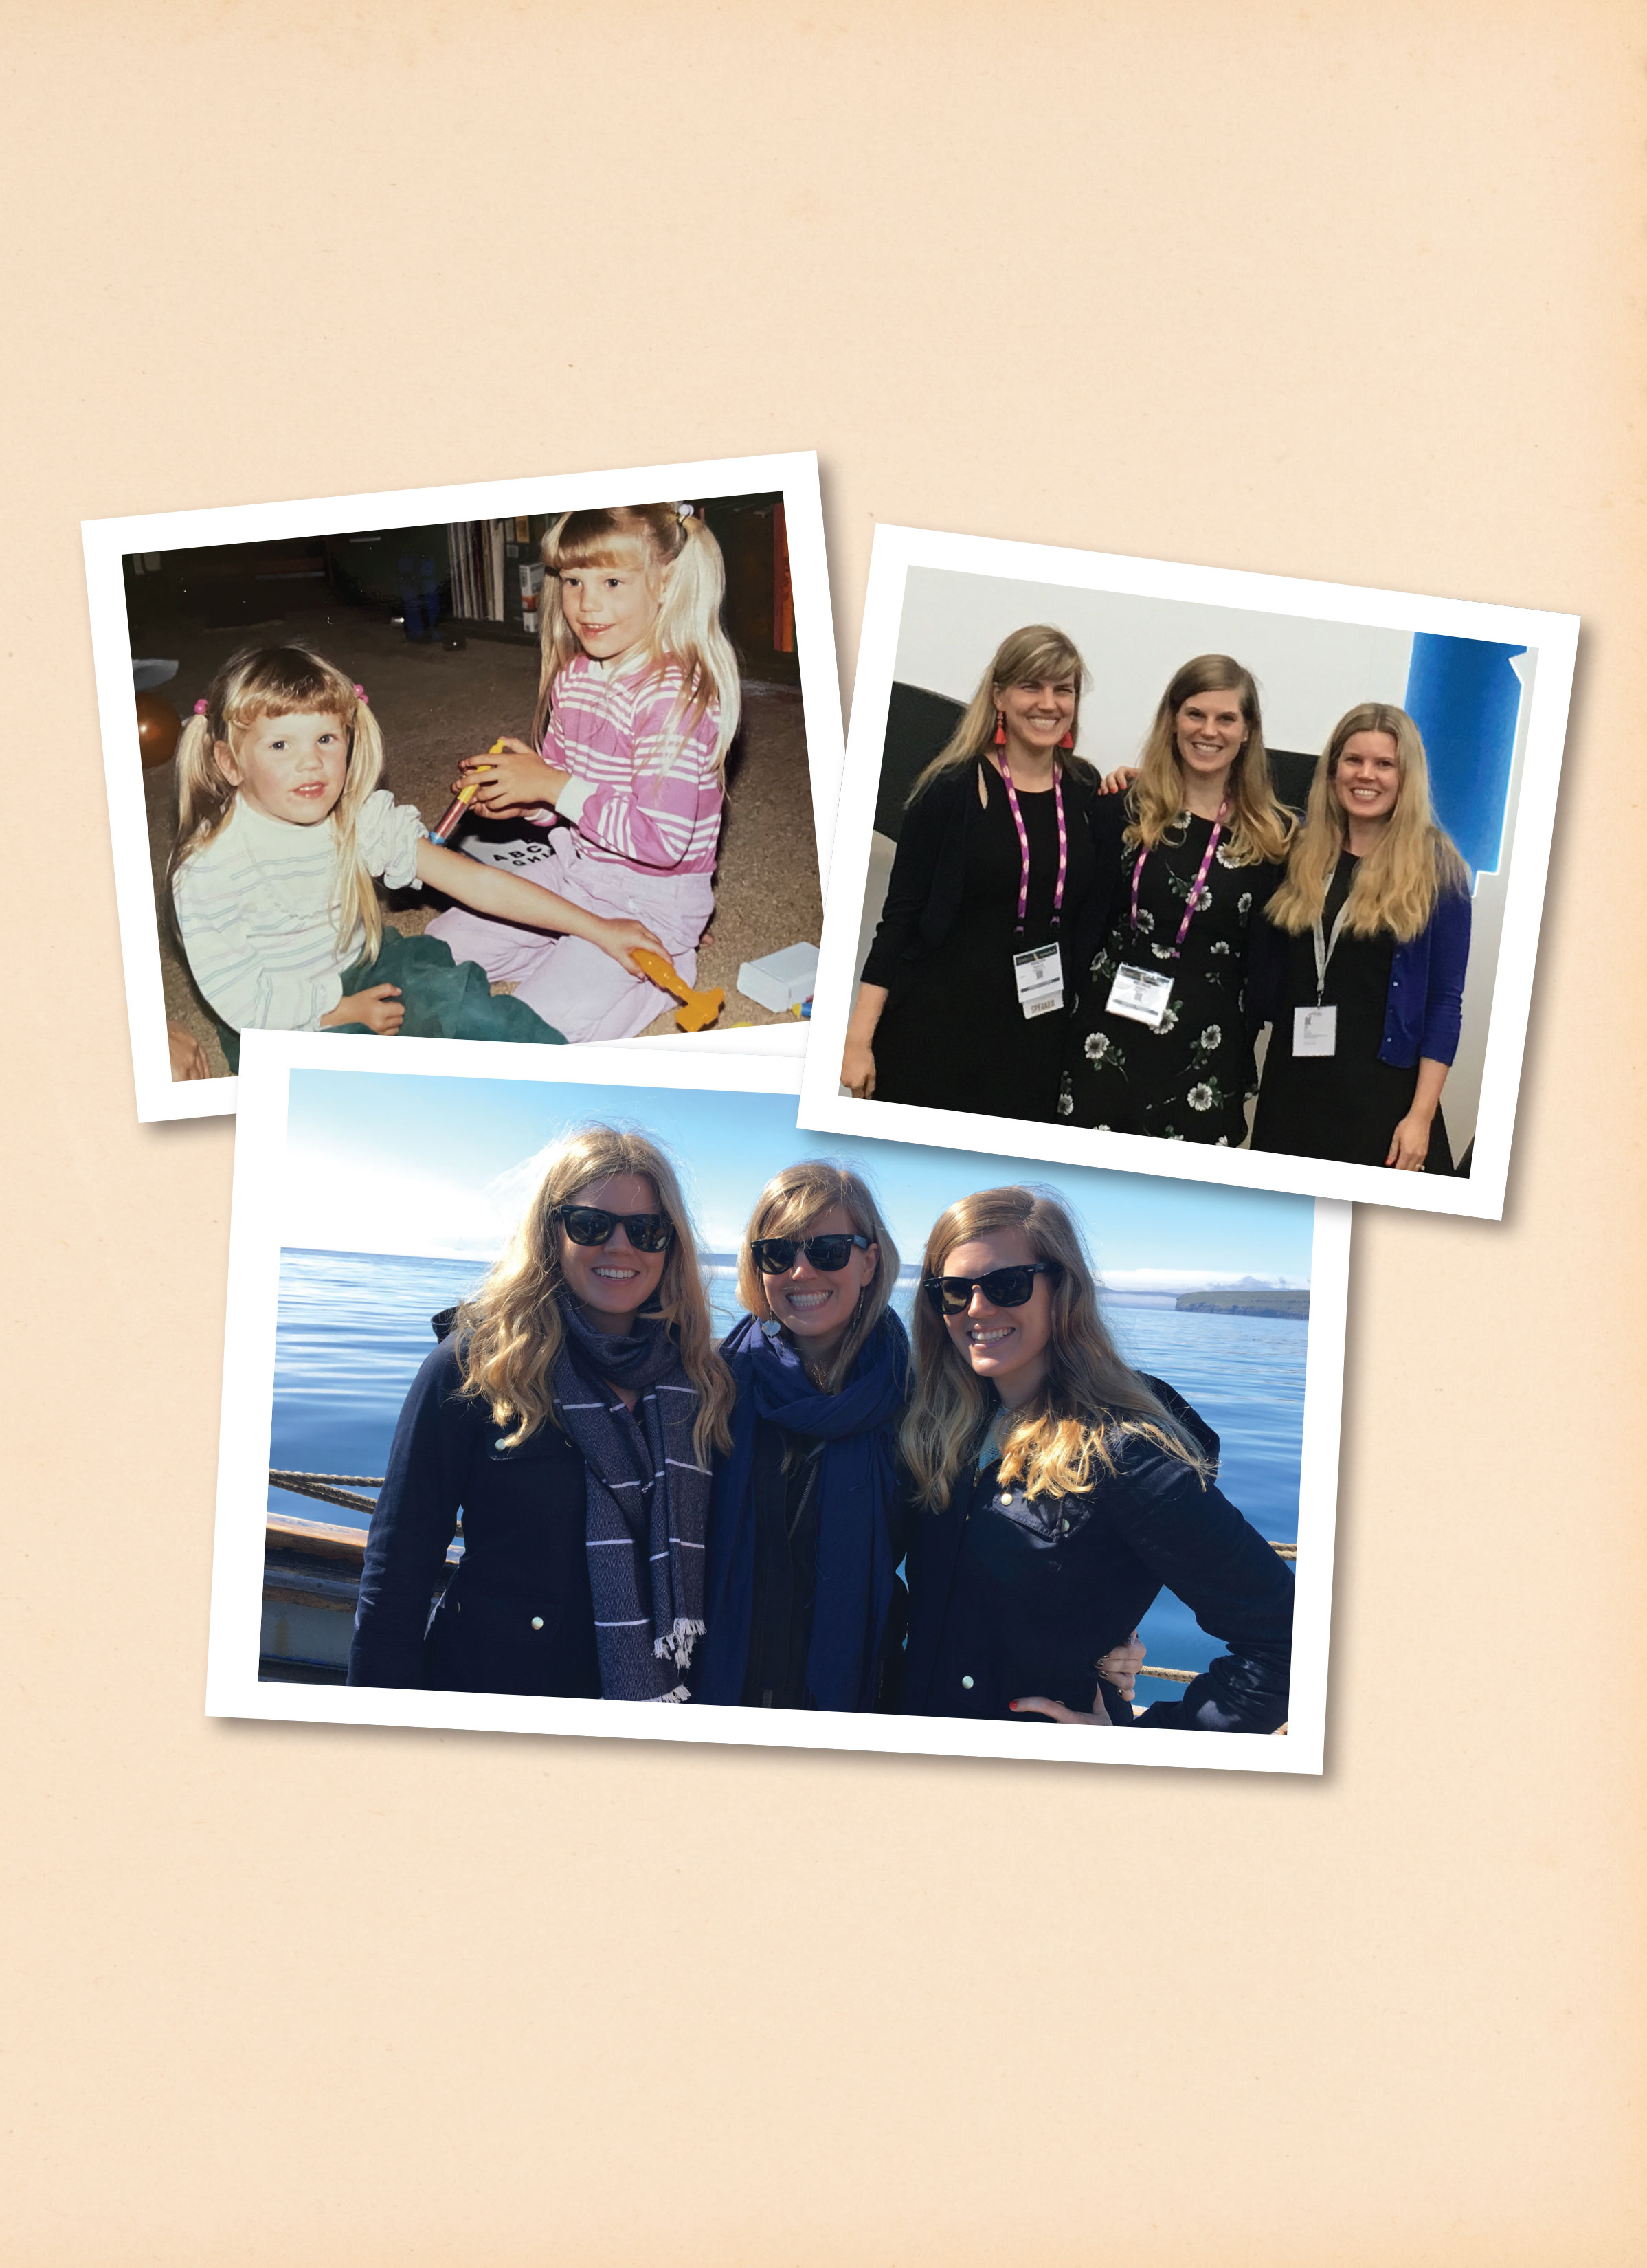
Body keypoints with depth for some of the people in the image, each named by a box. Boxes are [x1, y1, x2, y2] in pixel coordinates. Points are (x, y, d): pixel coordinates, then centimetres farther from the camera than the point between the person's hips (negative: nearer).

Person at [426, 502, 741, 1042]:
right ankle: (578, 957, 15)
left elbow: (662, 839, -28)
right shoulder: (573, 677, 2)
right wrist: (520, 800, -10)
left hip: (648, 899, -8)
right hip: (575, 868, 9)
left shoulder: (674, 694, -25)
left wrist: (554, 787, -25)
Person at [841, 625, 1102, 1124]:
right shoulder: (953, 788, -7)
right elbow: (900, 917, -7)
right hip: (937, 1029, -4)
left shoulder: (1086, 791, 6)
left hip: (1037, 1044, 4)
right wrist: (859, 1039, -11)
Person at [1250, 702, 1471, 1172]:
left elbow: (1446, 1000, -4)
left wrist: (1421, 1115, -11)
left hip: (1381, 1093, -3)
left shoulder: (1436, 867, -2)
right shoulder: (1300, 852, 8)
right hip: (1290, 1088, 3)